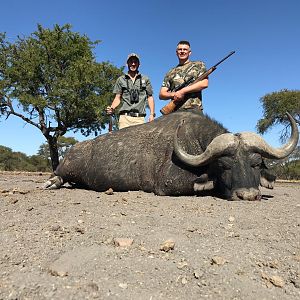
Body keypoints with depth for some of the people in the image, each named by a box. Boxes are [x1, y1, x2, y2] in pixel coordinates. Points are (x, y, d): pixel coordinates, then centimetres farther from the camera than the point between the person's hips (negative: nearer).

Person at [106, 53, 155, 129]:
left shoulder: (145, 79, 17)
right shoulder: (121, 79, 16)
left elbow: (150, 97, 15)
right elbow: (118, 98, 14)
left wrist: (152, 114, 3)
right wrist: (112, 108, -6)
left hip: (140, 118, 0)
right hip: (125, 117, 0)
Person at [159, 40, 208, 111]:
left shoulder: (199, 65, 15)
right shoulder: (171, 73, 22)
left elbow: (204, 83, -2)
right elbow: (161, 94, 15)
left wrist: (182, 91, -8)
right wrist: (173, 94, -7)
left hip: (194, 109, -2)